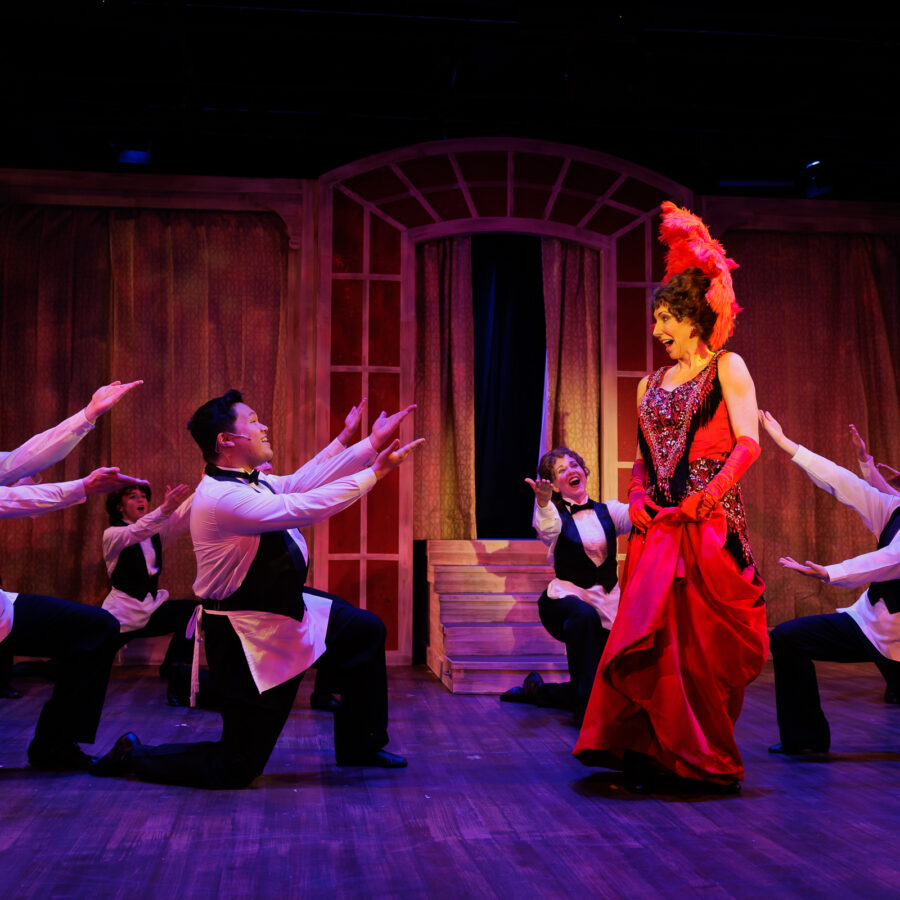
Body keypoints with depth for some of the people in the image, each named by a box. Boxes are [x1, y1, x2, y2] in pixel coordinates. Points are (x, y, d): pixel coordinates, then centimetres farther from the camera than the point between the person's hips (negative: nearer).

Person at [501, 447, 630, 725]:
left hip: (607, 607, 4)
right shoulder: (554, 514, -2)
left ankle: (537, 690, 25)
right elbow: (547, 529, -28)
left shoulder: (607, 511, 5)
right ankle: (586, 707, -29)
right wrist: (543, 502, -50)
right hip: (566, 598, -4)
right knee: (584, 615, -40)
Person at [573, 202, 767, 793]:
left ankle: (707, 761, 8)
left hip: (708, 521, -5)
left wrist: (705, 499, -20)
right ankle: (656, 755, 4)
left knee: (703, 639, -4)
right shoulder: (651, 383, 18)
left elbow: (748, 442, -9)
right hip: (657, 524, 5)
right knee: (651, 635, -2)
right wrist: (639, 501, 0)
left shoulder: (727, 368, 2)